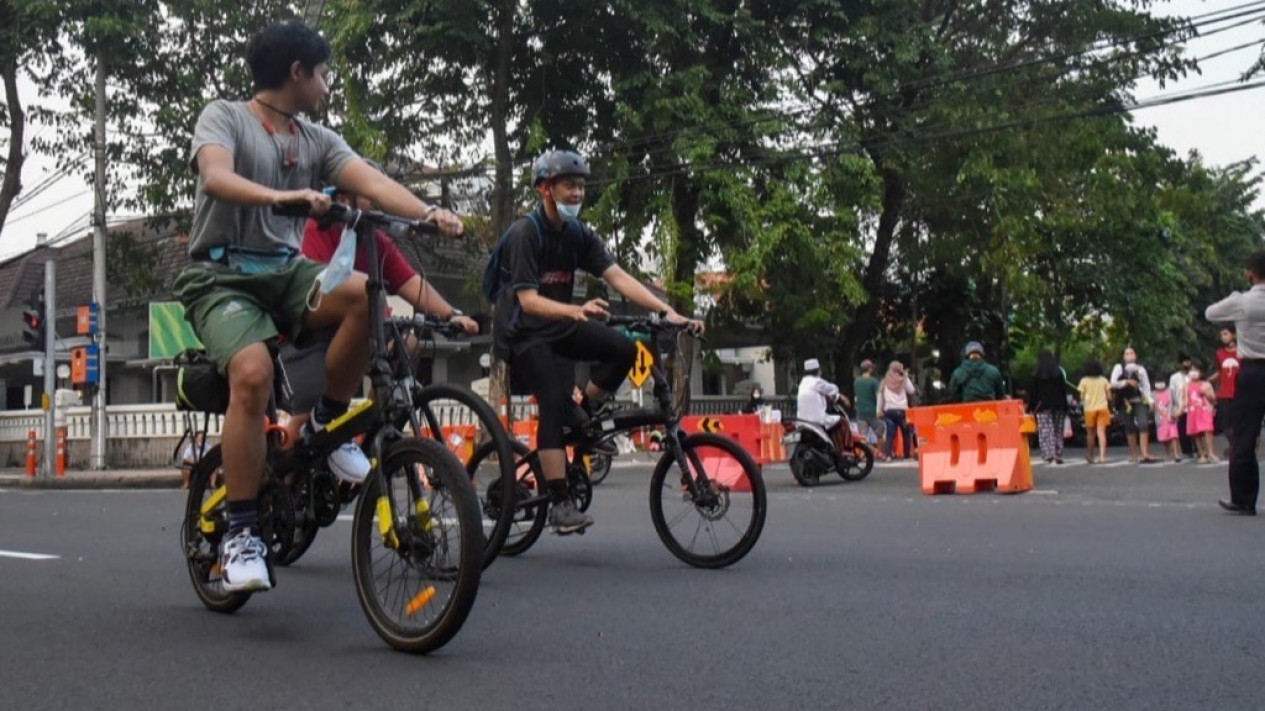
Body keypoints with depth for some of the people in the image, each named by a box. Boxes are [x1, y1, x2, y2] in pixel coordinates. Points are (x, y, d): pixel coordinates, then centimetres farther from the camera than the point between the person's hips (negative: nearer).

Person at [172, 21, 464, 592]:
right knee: (254, 374, -32)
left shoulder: (318, 140, 11)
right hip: (222, 277, -4)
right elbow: (216, 176, -23)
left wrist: (426, 212, -26)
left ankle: (328, 425, -6)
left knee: (366, 293, -27)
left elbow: (371, 181, -6)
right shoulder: (223, 116, -2)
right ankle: (241, 533, -19)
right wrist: (281, 196, -43)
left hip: (286, 273, 4)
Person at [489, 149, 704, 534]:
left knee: (624, 349, -16)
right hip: (523, 332, -6)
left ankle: (585, 416, 6)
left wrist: (667, 311, -22)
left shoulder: (579, 234, 0)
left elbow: (618, 277, -9)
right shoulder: (525, 232, -18)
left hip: (559, 326, 6)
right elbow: (528, 300, -26)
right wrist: (577, 311, -44)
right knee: (554, 402, -21)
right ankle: (560, 505, -18)